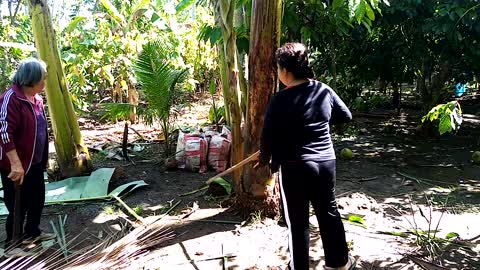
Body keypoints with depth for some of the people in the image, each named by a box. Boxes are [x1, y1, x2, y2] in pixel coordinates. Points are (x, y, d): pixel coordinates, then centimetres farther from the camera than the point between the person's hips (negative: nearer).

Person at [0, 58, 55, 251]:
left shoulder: (36, 98, 7)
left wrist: (43, 158, 19)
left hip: (35, 162, 9)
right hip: (17, 165, -8)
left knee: (37, 200, 20)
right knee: (18, 205, 6)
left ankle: (32, 232, 39)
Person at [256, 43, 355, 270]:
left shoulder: (280, 101, -16)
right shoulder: (324, 90, -1)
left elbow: (268, 138, -10)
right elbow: (346, 116, 13)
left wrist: (264, 159, 9)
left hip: (294, 167, -5)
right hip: (326, 162, 5)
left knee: (297, 222, 10)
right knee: (329, 212, 22)